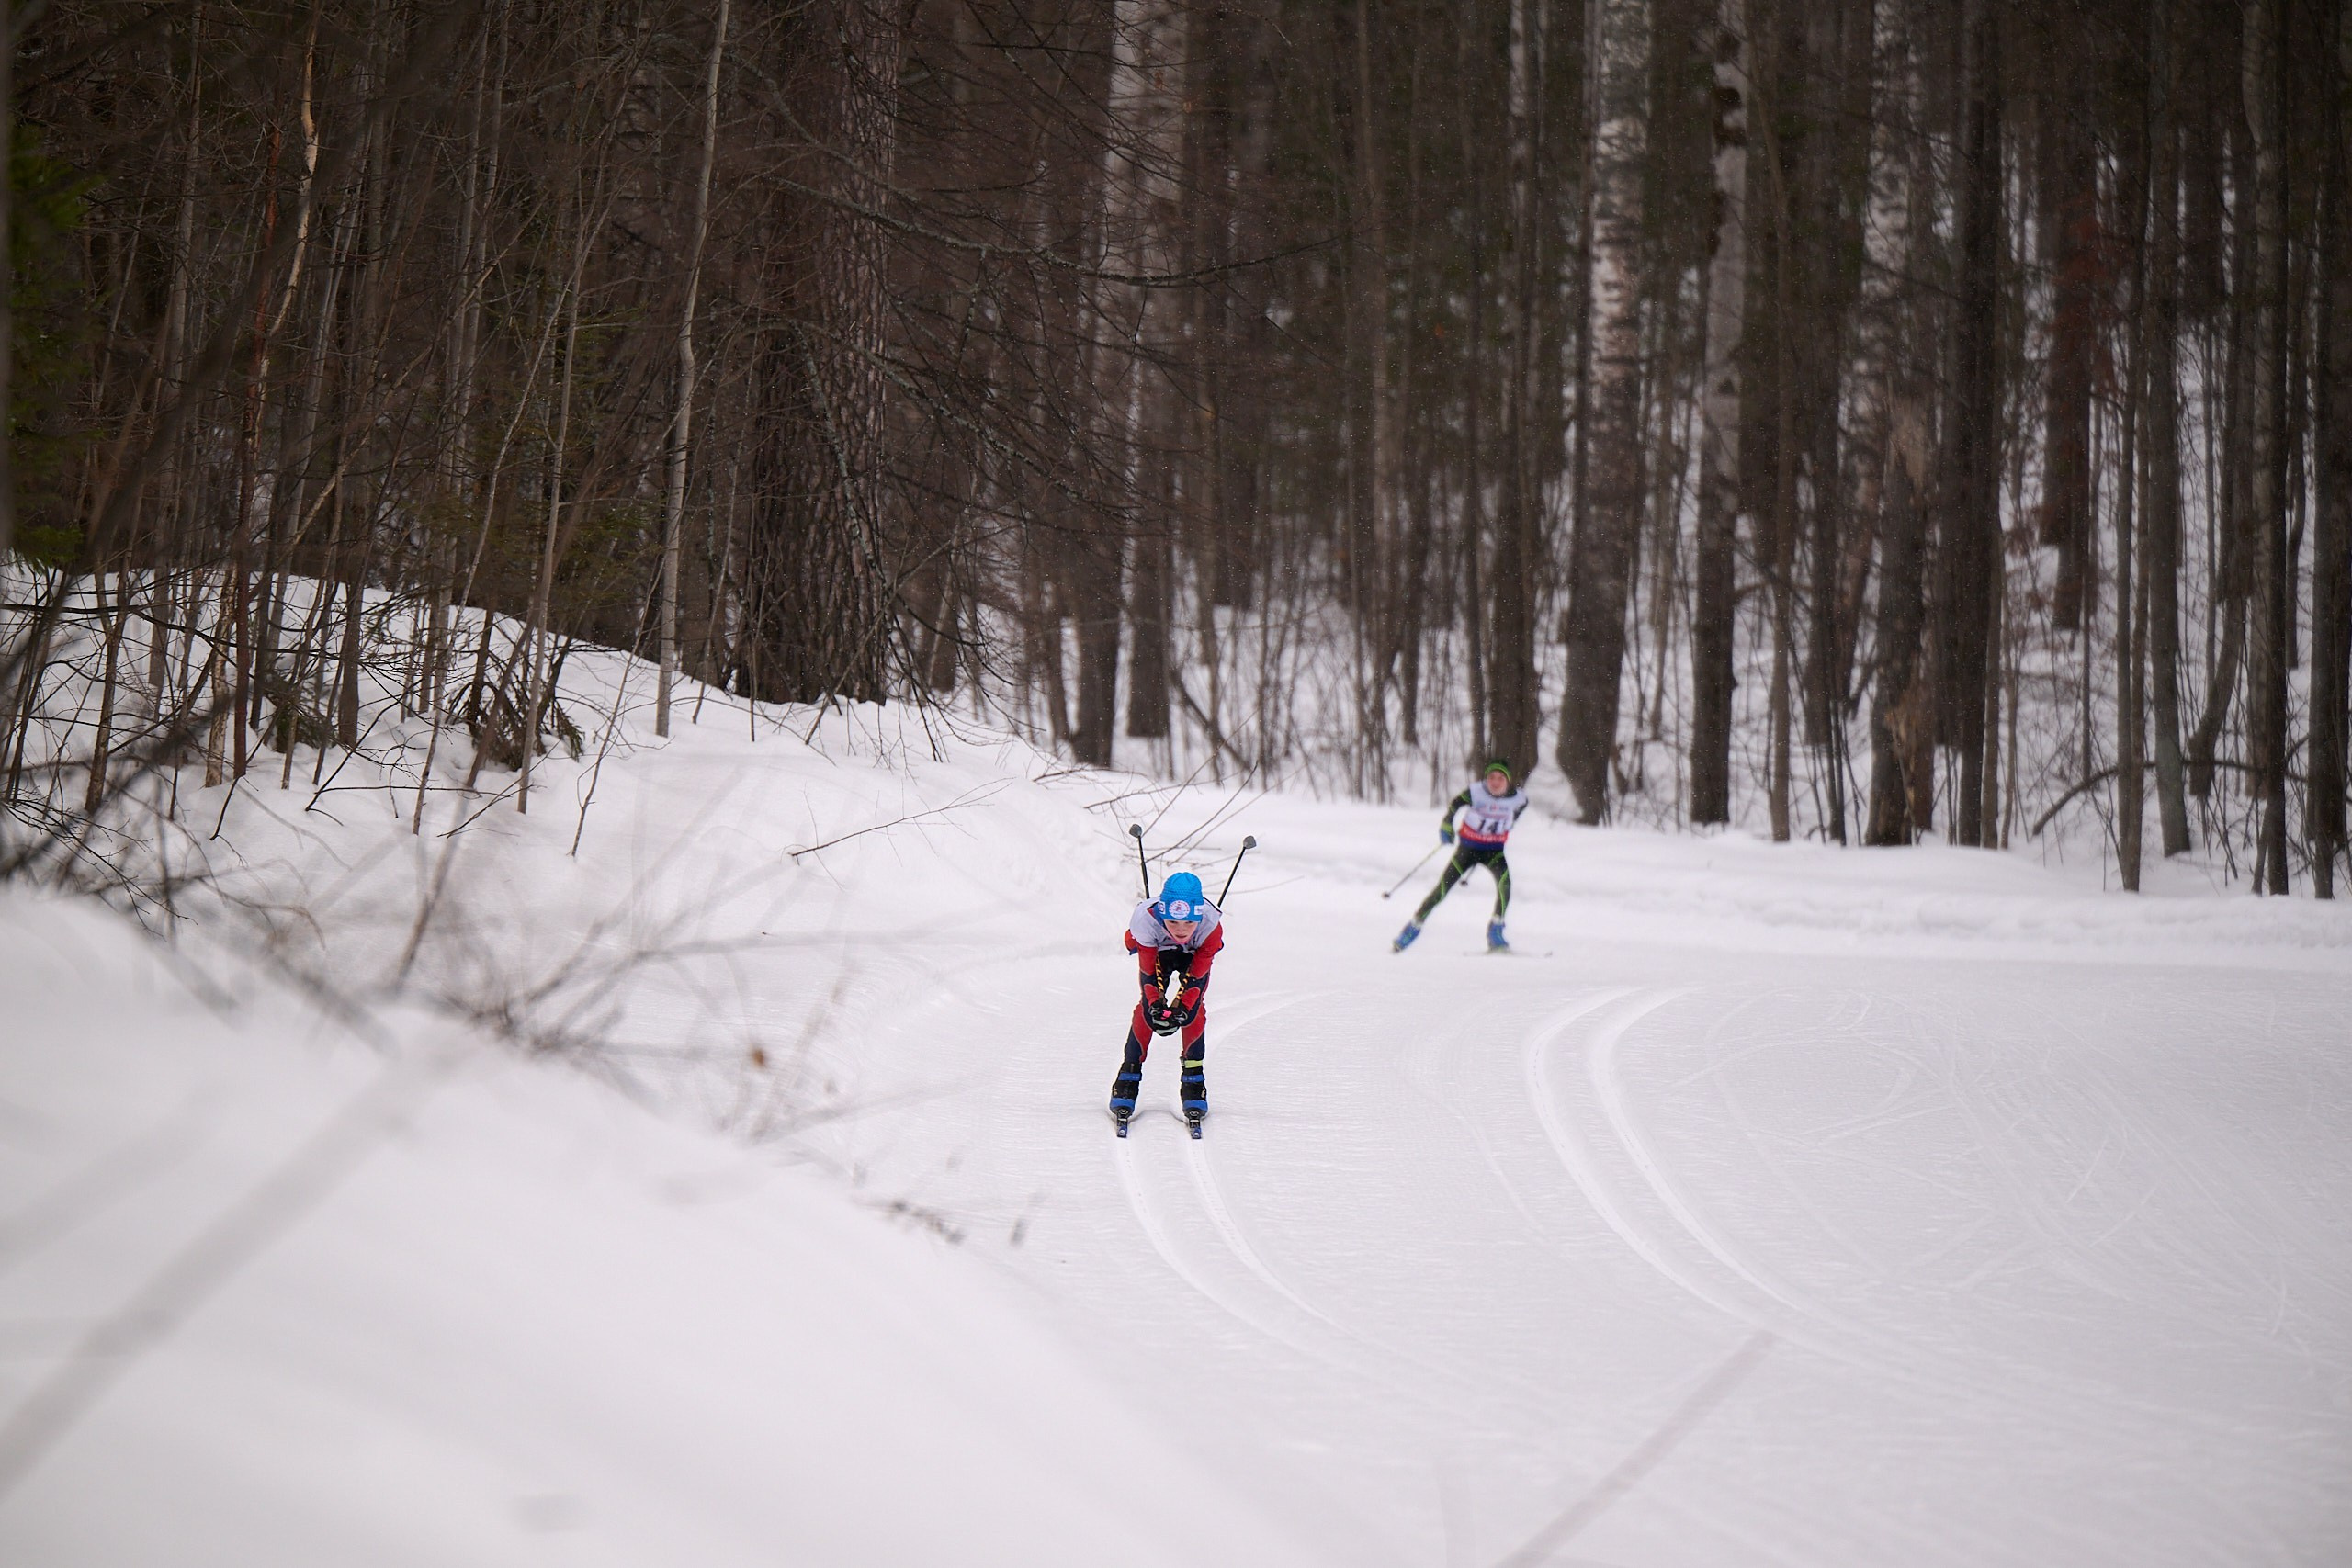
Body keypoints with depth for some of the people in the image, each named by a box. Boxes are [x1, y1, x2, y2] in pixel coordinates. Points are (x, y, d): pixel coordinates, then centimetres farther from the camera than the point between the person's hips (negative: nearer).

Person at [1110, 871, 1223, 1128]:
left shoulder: (1211, 925, -40)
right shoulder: (1147, 919, -42)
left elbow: (1197, 975, -28)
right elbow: (1149, 971, -29)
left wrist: (1181, 1008, -37)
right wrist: (1156, 1005, -40)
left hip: (1196, 955, 1)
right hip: (1156, 953, 0)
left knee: (1193, 1009, -18)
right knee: (1147, 1008, -18)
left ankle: (1193, 1079, -4)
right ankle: (1128, 1079, -7)